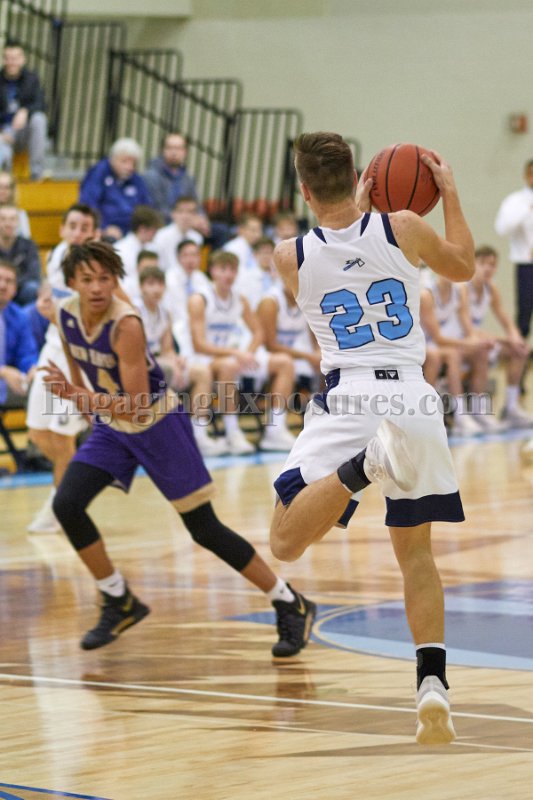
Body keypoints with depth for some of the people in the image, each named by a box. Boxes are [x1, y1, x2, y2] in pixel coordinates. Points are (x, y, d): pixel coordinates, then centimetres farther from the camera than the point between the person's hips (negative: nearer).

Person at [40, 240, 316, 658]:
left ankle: (291, 606, 8)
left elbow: (135, 408, -32)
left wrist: (80, 395, -42)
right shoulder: (66, 315, -10)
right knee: (66, 505, -11)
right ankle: (120, 603, 6)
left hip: (157, 423, -6)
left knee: (205, 529, -4)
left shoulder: (126, 325, -30)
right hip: (111, 425, 6)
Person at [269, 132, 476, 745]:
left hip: (348, 396, -2)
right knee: (415, 551, 16)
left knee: (286, 542, -4)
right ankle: (433, 683, 0)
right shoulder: (400, 228, 1)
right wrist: (448, 192, 32)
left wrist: (356, 210, 35)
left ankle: (367, 462, -31)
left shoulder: (291, 258, 1)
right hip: (412, 396, 2)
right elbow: (462, 266, 22)